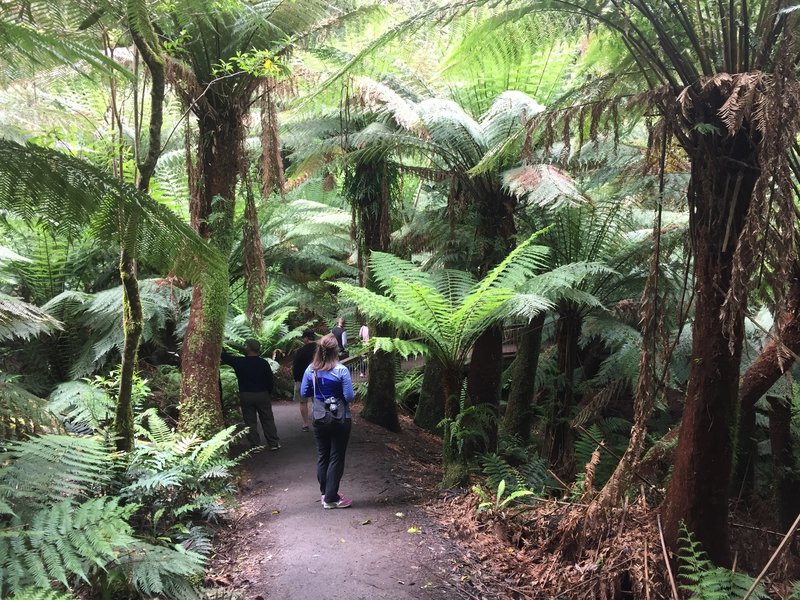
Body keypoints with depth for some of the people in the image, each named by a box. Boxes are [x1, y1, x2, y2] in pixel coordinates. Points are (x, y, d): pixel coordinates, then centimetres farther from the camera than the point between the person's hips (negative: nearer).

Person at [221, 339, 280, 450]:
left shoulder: (239, 362, -8)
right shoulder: (264, 363, -4)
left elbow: (225, 357, 6)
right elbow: (270, 380, 0)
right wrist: (269, 393, 13)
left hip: (246, 396, -1)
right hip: (262, 395, 1)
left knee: (250, 422, 8)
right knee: (267, 420, 10)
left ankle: (255, 445, 8)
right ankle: (273, 443, 12)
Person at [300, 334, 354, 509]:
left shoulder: (311, 370, -5)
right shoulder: (341, 370, -18)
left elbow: (304, 392, 4)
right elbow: (349, 396, -18)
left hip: (319, 420, 4)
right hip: (340, 420, -4)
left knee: (322, 456, 16)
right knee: (336, 458, 5)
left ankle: (325, 493, 28)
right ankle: (331, 498, 9)